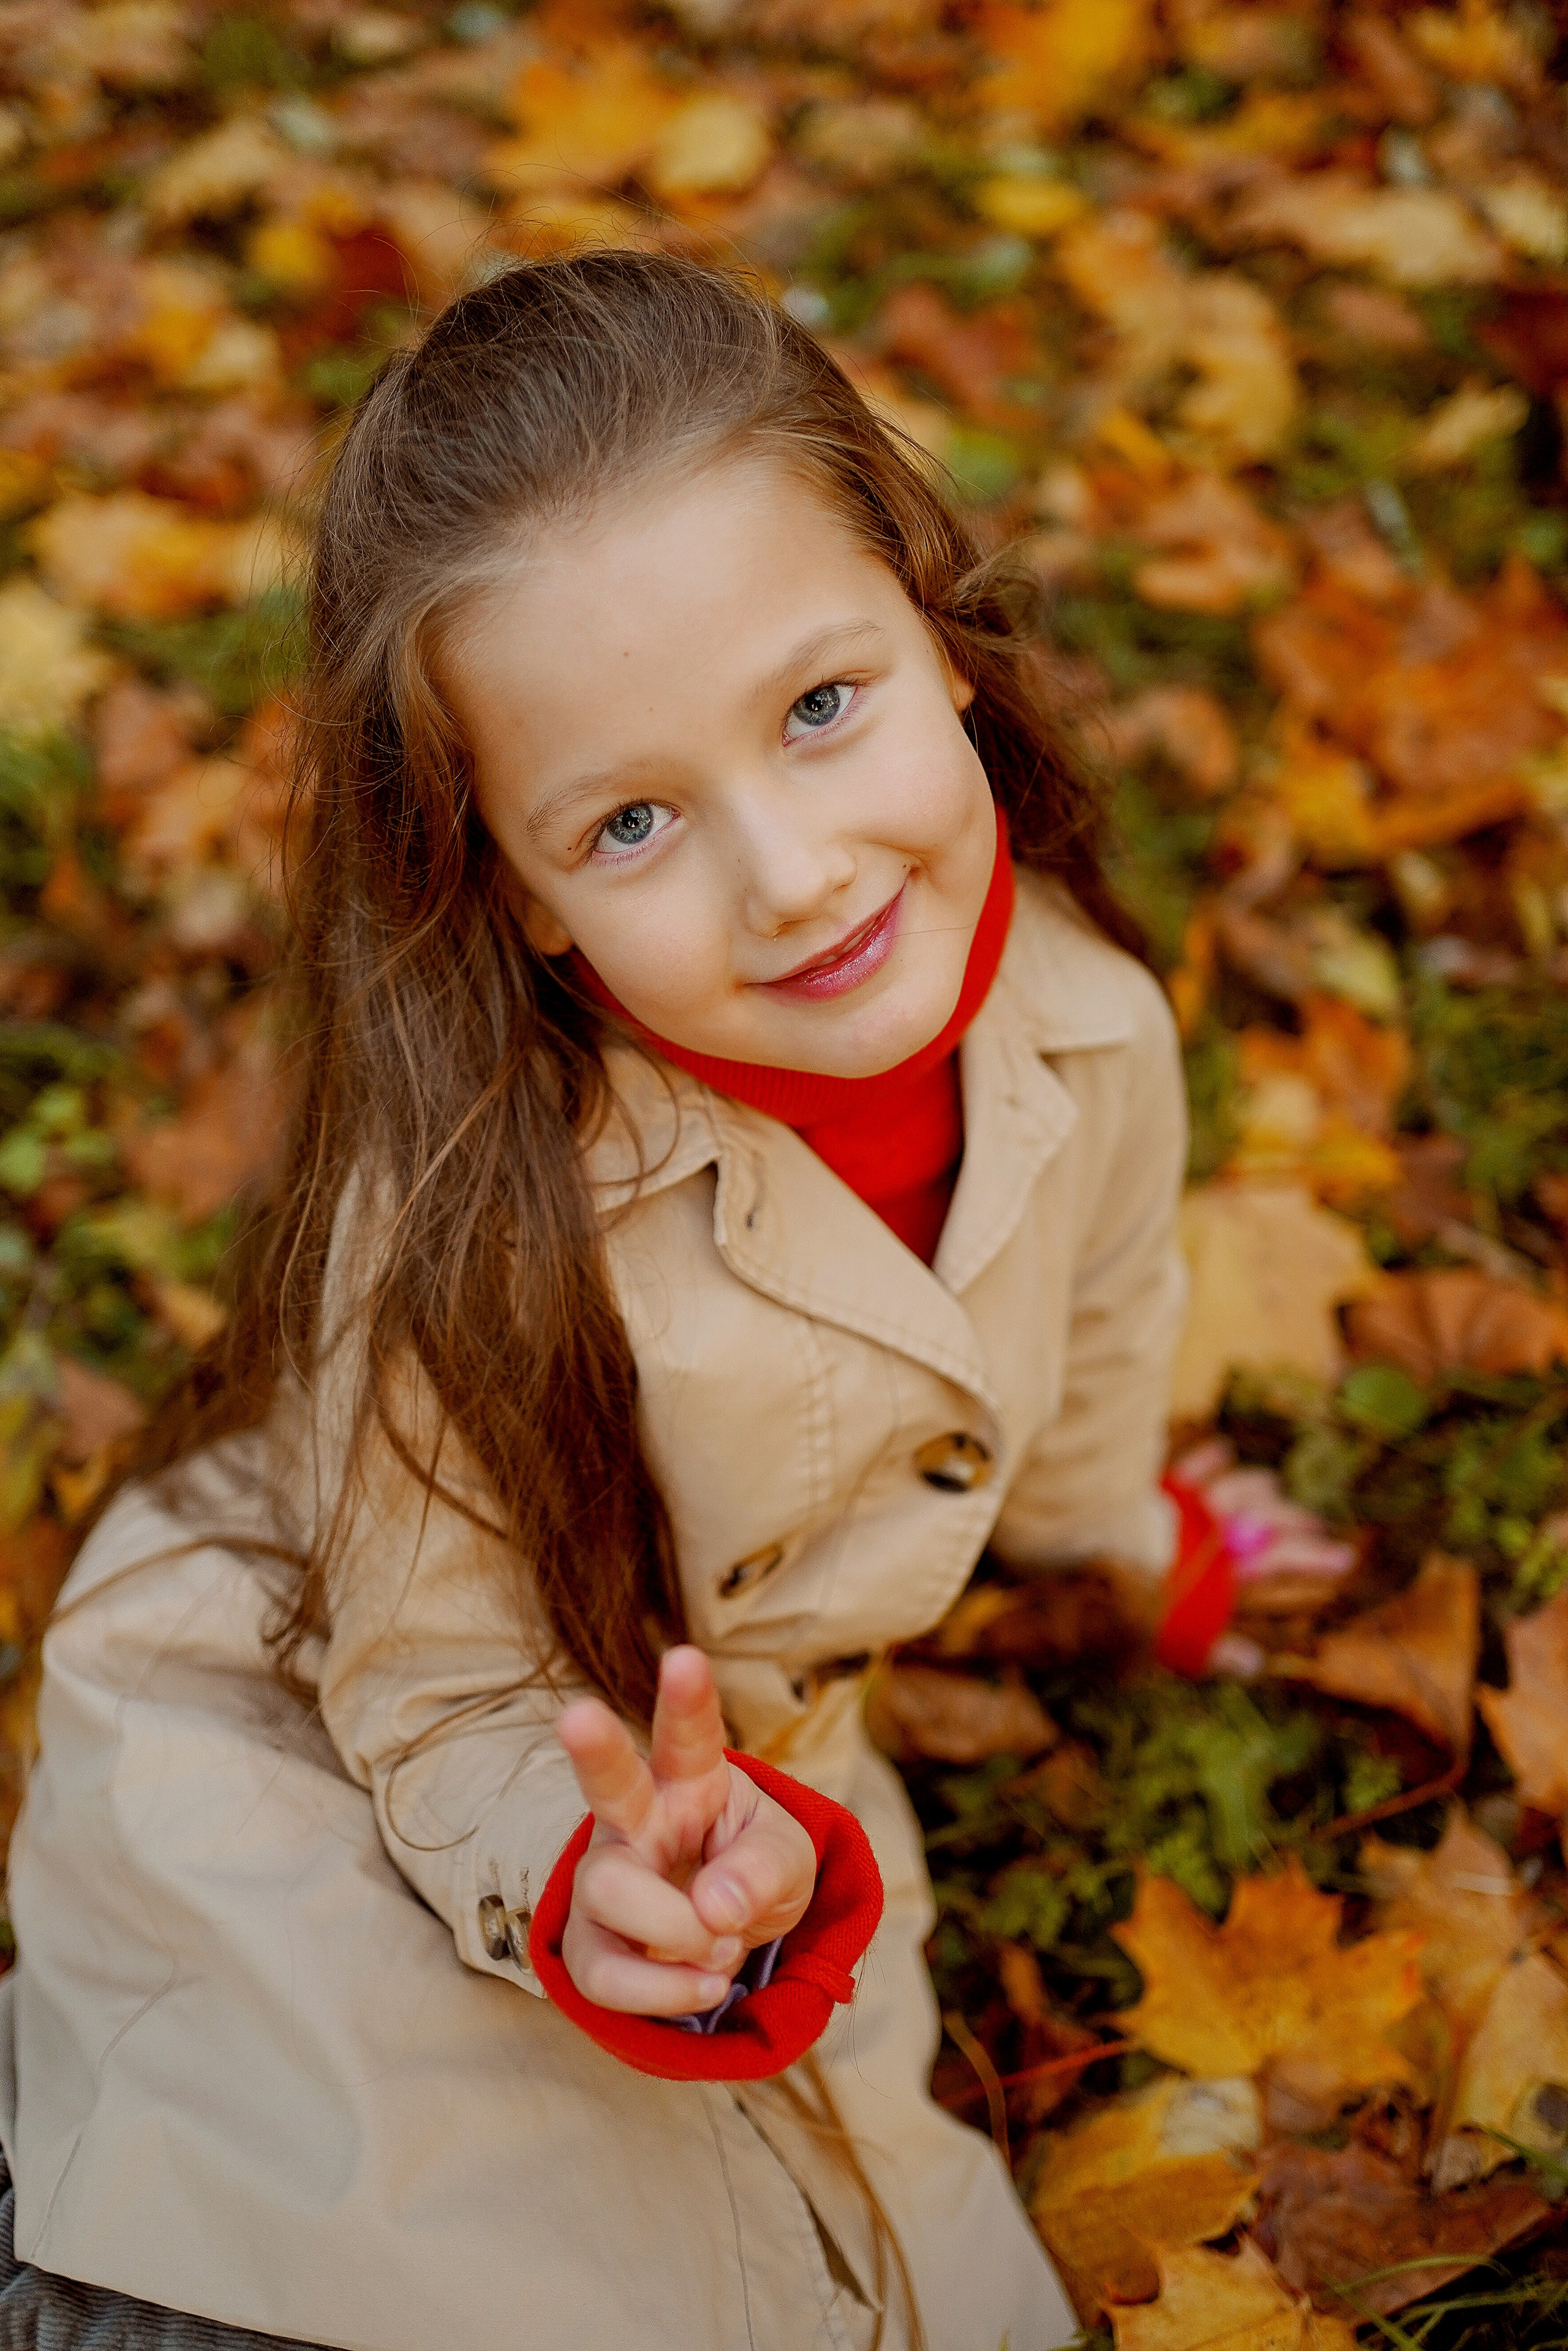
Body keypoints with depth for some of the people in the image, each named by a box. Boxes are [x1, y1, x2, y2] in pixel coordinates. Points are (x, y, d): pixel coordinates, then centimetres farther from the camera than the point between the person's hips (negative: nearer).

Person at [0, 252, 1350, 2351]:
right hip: (299, 1776, -4)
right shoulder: (469, 1231, -35)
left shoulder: (1076, 1027, -20)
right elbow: (450, 1720, -21)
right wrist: (616, 1872, -42)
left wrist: (1127, 1524, 24)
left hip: (754, 1755, 5)